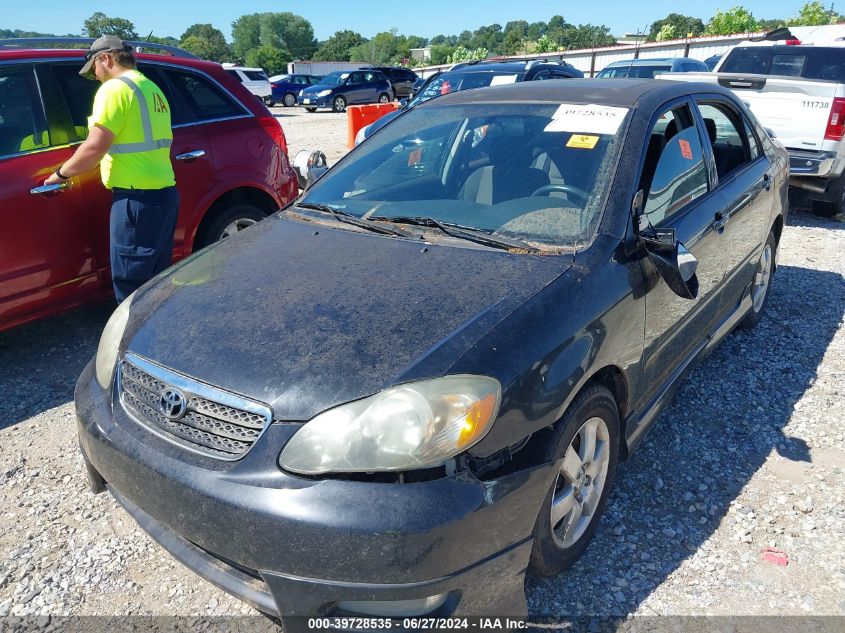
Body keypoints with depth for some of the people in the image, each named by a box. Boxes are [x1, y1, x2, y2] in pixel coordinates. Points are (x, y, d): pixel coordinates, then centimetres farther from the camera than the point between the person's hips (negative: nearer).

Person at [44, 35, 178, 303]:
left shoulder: (115, 88, -8)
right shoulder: (152, 89, 20)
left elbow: (94, 147, -14)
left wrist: (60, 174, 1)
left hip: (137, 198, -9)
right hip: (164, 191, 9)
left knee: (130, 285, -4)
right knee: (155, 280, 16)